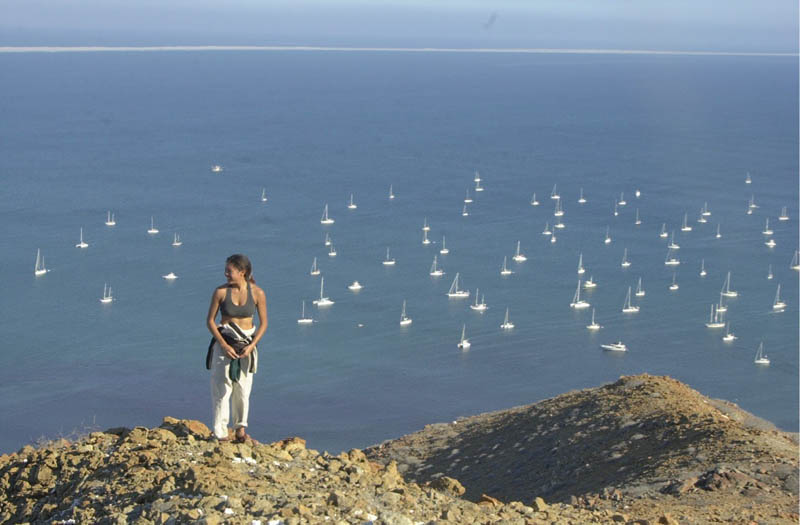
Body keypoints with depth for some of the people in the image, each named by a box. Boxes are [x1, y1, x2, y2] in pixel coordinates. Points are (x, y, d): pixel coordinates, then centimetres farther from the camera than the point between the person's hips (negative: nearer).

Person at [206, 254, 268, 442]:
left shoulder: (257, 293, -7)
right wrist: (224, 345, -12)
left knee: (243, 389, 8)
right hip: (223, 343, -1)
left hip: (247, 345, 1)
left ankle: (240, 427, 28)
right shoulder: (221, 291, -8)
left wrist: (252, 346, -11)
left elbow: (263, 323, 1)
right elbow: (210, 320, -2)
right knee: (221, 388, -2)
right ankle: (220, 432, 7)